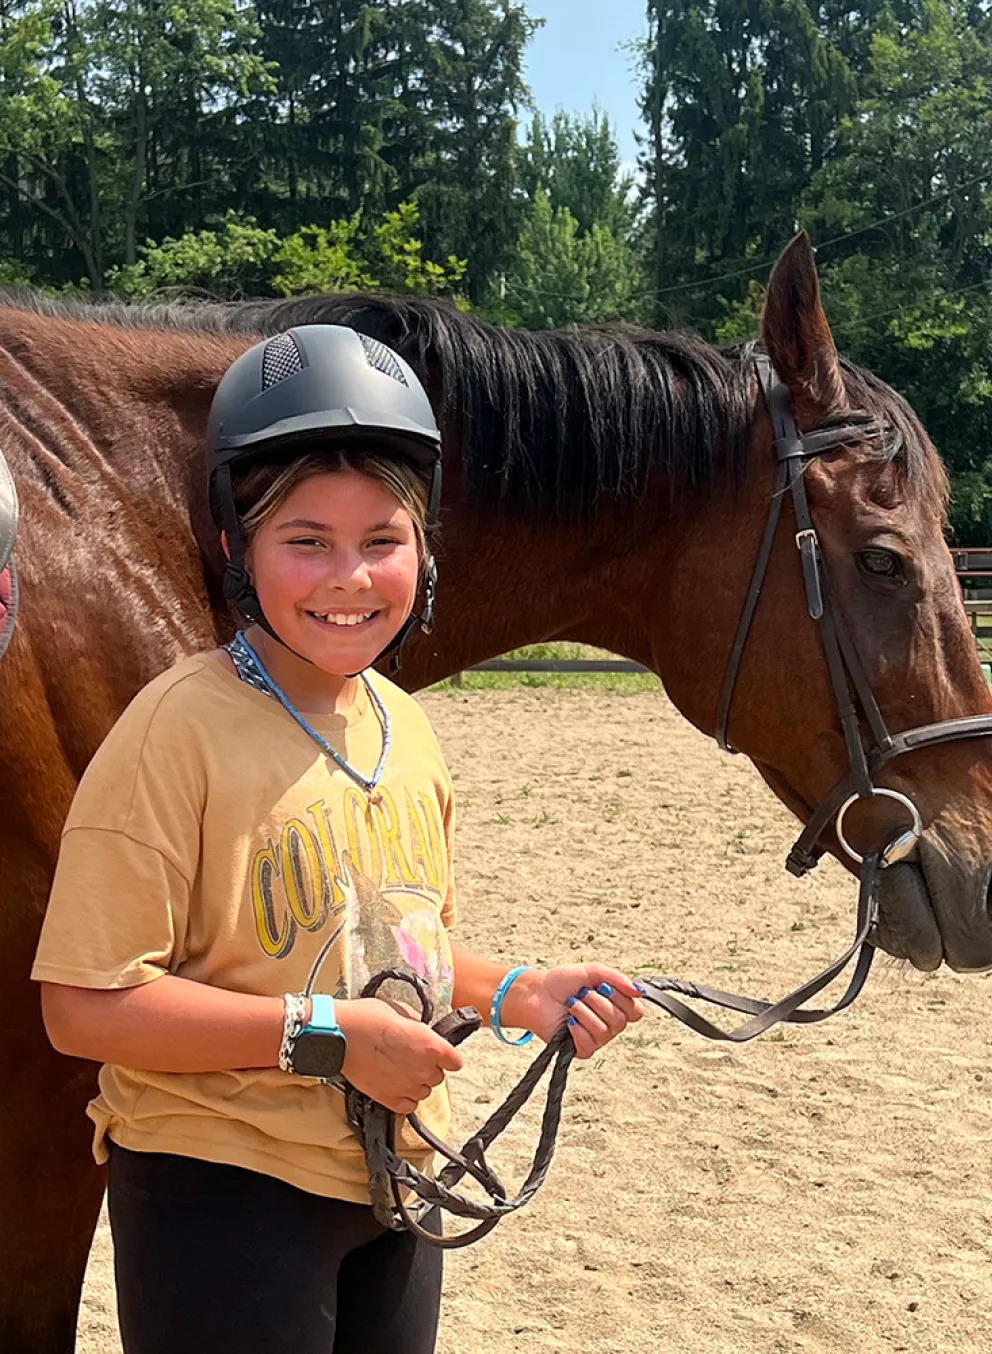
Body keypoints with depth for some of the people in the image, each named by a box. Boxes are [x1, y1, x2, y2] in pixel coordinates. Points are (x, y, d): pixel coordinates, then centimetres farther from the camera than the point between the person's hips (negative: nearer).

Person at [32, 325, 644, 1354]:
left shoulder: (406, 729, 4)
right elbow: (84, 1007, -23)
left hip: (396, 1182, 7)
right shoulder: (181, 727, -20)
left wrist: (519, 997, 1)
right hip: (224, 1192, -7)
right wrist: (322, 1034, -24)